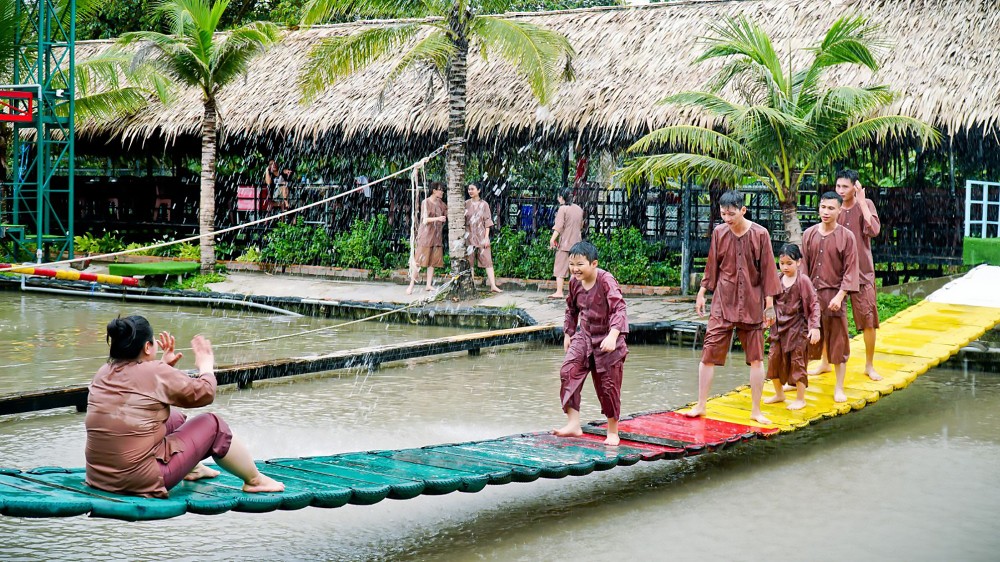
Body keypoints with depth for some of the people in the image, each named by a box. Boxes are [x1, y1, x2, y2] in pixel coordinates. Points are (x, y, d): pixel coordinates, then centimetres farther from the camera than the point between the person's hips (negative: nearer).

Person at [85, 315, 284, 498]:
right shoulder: (156, 373, -15)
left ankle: (193, 470, 48)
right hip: (144, 480, -8)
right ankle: (255, 480, 23)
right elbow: (204, 393, -2)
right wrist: (205, 365, 16)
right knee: (212, 424, 8)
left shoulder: (103, 374, 6)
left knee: (175, 418, 27)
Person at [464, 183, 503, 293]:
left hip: (481, 235, -1)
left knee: (487, 260, -6)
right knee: (469, 261, 2)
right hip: (469, 236, 1)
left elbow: (487, 222, 1)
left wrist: (486, 237, -7)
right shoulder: (466, 204, 5)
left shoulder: (484, 204, 3)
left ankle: (493, 285, -10)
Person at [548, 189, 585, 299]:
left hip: (565, 242, -6)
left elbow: (559, 226, -16)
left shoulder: (563, 208, -9)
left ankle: (559, 292, -7)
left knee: (560, 268, -2)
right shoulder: (579, 209, 11)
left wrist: (552, 239, -16)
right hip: (577, 242, 6)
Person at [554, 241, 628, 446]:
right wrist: (568, 333, 20)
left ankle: (613, 432, 19)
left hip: (606, 340, -5)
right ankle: (573, 424, -13)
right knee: (568, 371, -15)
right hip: (584, 337, 5)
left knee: (608, 386, 2)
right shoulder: (574, 282, 0)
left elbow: (619, 308, -29)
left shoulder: (606, 280, -20)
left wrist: (613, 335, -41)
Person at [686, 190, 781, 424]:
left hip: (752, 305, -1)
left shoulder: (760, 234, -7)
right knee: (708, 354, -3)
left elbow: (767, 271, -3)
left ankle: (756, 410, 14)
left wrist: (769, 304, -3)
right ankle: (701, 405, 8)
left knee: (756, 358, 5)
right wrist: (702, 294, 12)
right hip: (723, 302, 1)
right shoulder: (719, 233, -1)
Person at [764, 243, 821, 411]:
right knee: (774, 359, 7)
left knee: (797, 362, 0)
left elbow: (814, 304, -10)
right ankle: (779, 394, 26)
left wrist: (815, 327, -15)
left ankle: (800, 399, 12)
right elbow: (771, 302, 15)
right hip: (779, 327, 5)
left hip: (798, 328, -5)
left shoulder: (803, 281, -10)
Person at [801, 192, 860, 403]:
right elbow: (804, 265, 6)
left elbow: (850, 271, -7)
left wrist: (839, 296, -16)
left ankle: (839, 388, 11)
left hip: (833, 295, -3)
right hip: (810, 294, 3)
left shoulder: (847, 237, -6)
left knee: (837, 342, 3)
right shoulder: (809, 234, 4)